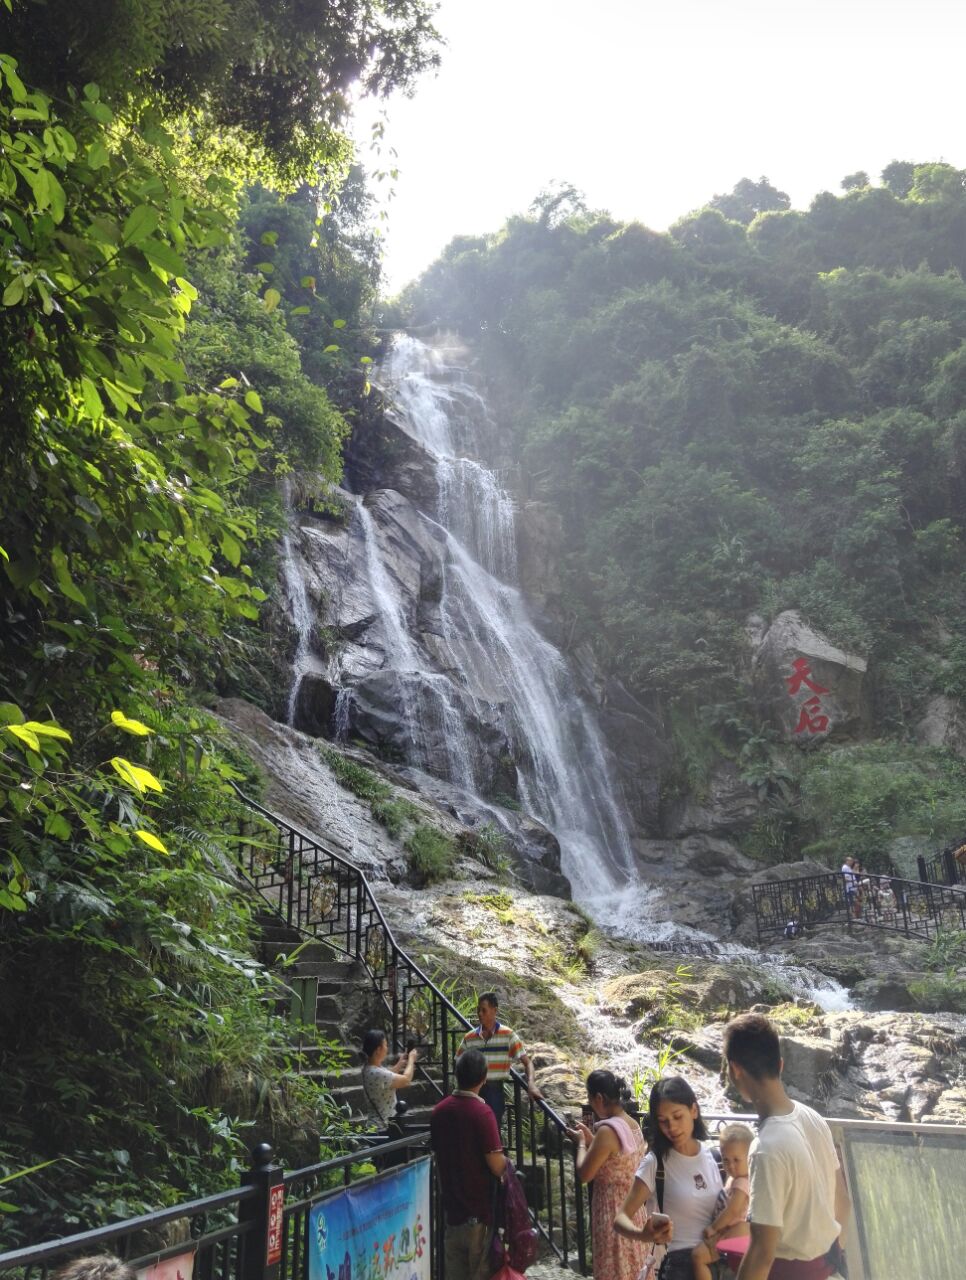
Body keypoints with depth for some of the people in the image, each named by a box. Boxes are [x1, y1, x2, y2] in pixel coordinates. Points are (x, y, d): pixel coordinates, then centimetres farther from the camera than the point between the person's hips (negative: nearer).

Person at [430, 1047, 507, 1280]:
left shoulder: (439, 1111, 0)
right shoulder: (482, 1112, -20)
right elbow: (497, 1167, -20)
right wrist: (506, 1160, 2)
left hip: (451, 1206, 5)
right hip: (479, 1208, -5)